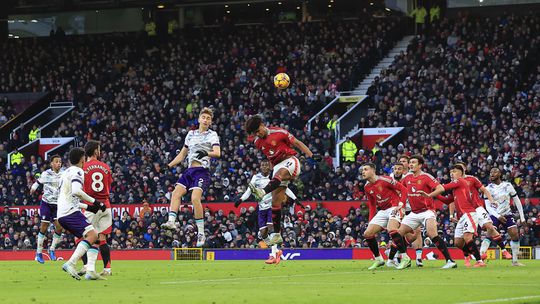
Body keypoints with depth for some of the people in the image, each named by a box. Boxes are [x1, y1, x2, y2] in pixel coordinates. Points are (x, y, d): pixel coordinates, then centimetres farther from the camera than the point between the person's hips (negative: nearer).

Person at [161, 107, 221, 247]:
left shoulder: (212, 135, 4)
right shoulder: (191, 134, 20)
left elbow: (217, 153, -11)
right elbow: (182, 154, 27)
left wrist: (206, 153, -29)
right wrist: (169, 166, 19)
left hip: (202, 171, -6)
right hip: (189, 170, 6)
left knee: (195, 198, -22)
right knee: (176, 193, -13)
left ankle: (201, 233, -19)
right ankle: (171, 221, -24)